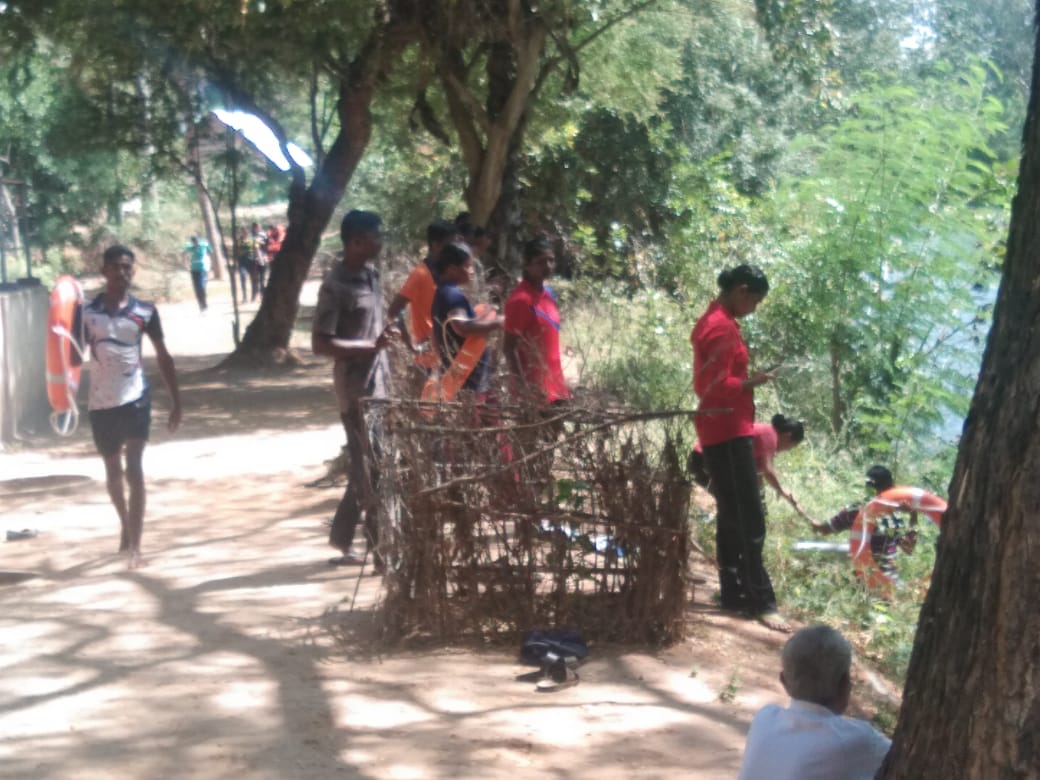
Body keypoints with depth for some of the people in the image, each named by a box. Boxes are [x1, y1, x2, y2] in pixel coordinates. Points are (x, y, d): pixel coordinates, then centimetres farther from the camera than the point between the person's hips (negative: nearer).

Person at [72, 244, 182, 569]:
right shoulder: (86, 312, -3)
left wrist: (176, 402, 3)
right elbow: (75, 357, 4)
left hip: (135, 398, -2)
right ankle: (126, 526, 40)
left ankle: (134, 546, -13)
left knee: (134, 470, -12)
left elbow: (162, 357, 4)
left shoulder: (145, 311, -2)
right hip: (100, 403, 2)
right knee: (113, 471, 16)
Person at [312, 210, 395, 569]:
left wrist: (384, 335, 8)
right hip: (356, 390, -9)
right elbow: (321, 344, -18)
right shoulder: (336, 286, -15)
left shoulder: (371, 276, 11)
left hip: (377, 386, 9)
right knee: (371, 473, -4)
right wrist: (371, 345, -20)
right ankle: (383, 553, 2)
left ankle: (342, 542, 26)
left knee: (365, 469, 14)